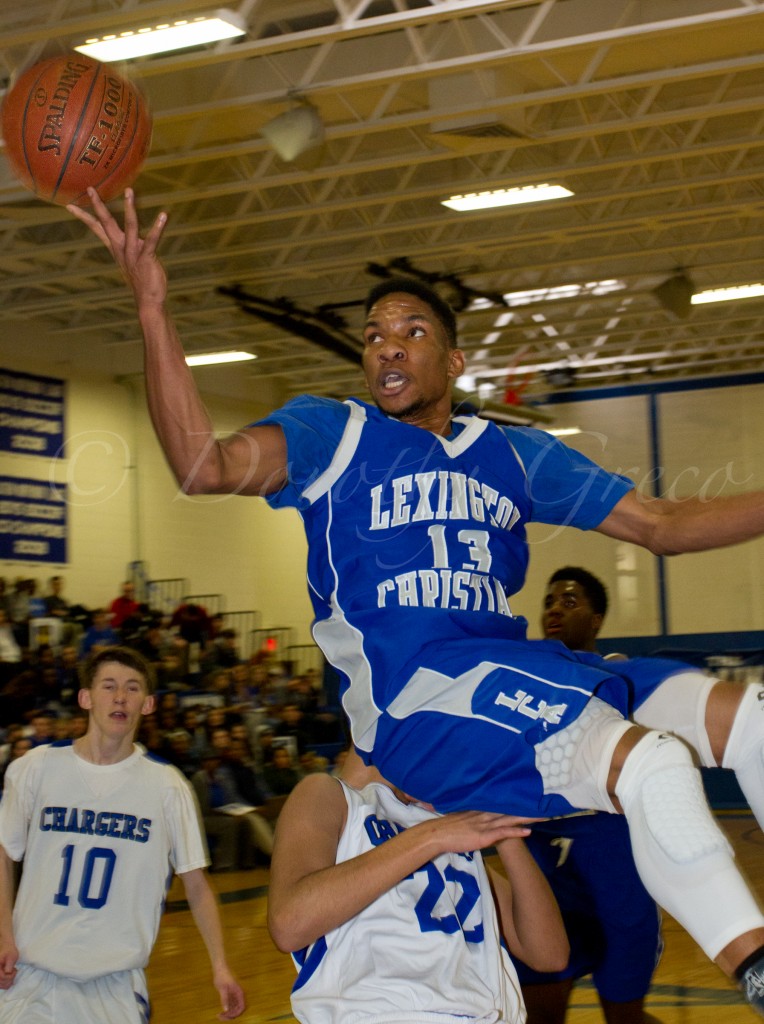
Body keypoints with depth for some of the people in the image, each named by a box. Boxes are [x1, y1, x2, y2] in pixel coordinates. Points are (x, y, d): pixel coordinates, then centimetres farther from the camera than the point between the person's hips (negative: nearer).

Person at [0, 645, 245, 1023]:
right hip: (32, 970, 0)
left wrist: (220, 967, -5)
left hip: (117, 981, 0)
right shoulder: (37, 767, -1)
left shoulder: (167, 786, -2)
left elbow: (196, 884, 2)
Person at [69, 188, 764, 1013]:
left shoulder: (512, 453, 21)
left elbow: (661, 524, 23)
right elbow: (205, 466, -12)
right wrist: (153, 312, -21)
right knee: (651, 762, -28)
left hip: (519, 675, 6)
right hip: (412, 700, -6)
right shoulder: (331, 434, 7)